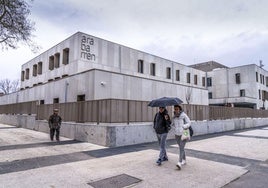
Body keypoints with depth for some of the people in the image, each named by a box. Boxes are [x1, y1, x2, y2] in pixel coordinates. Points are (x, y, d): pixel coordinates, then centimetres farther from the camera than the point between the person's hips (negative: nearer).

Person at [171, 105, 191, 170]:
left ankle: (180, 163, -21)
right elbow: (172, 124, 16)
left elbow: (189, 123, -6)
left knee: (181, 148, -14)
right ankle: (184, 161, 31)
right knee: (181, 148, 15)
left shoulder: (184, 115, -9)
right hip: (177, 135, 5)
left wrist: (183, 127, -19)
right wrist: (175, 128, -4)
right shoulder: (174, 116, 5)